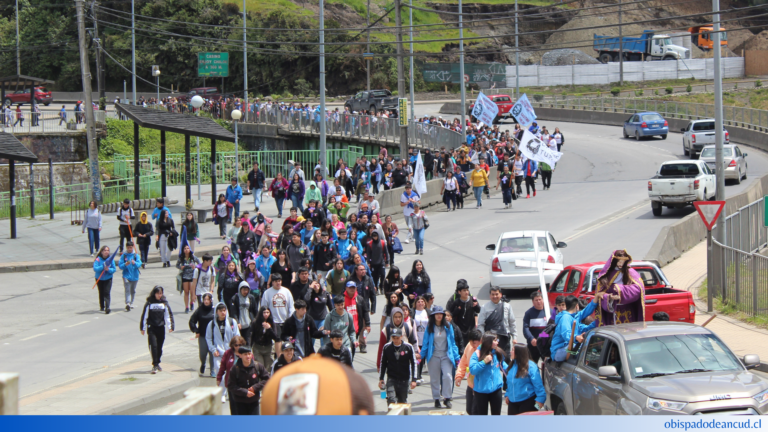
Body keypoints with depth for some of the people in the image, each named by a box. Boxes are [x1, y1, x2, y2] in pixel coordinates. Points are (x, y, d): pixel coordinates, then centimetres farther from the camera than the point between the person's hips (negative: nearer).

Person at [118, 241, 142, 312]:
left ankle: (131, 303, 31)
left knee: (133, 291, 15)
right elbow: (120, 266, -4)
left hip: (134, 276, 3)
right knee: (127, 290, -18)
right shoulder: (123, 256, 1)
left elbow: (139, 264, -8)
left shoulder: (136, 256, 3)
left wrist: (135, 263, -29)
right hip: (126, 276, -3)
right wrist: (125, 264, -24)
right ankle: (127, 304, -30)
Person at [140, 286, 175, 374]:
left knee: (159, 347, 9)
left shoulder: (164, 303, 5)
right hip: (151, 328, -3)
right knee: (153, 346, -11)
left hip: (161, 328, 3)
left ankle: (157, 363, 24)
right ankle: (155, 365, -10)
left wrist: (171, 327, 3)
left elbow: (169, 315, 9)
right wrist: (143, 328, 3)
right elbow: (144, 315, 2)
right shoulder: (149, 303, -2)